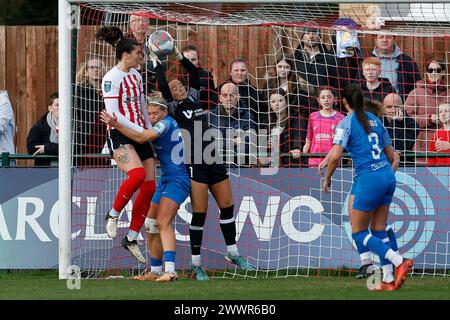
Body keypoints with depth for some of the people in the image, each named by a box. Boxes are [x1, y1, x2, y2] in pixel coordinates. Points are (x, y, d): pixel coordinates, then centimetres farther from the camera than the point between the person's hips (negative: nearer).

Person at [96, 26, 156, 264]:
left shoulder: (136, 75, 14)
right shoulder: (111, 78, -11)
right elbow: (113, 113, -17)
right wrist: (140, 130, -17)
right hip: (120, 135, -8)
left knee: (149, 186, -1)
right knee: (137, 174, -32)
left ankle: (132, 238, 7)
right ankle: (113, 215, -11)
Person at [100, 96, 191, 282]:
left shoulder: (166, 123, -13)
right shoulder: (163, 124, 15)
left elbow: (141, 138, -23)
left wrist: (116, 125, -24)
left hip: (177, 180, -11)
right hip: (165, 180, 11)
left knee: (163, 222, -24)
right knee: (151, 226, 10)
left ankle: (170, 270, -34)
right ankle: (155, 271, 16)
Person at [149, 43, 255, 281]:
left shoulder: (194, 99, 16)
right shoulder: (174, 108, 1)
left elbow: (195, 74, 13)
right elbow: (163, 86, -11)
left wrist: (179, 57, 9)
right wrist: (156, 63, -4)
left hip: (214, 162, 6)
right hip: (195, 165, -6)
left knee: (227, 206, 10)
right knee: (199, 212, -6)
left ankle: (233, 253, 24)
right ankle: (196, 264, 0)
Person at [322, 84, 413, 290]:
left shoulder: (346, 123, -6)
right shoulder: (374, 120, 14)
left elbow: (335, 155, -16)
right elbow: (391, 155, 17)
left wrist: (327, 179, -1)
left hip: (368, 180, -7)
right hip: (388, 177, 7)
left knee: (358, 233, 4)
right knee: (378, 230, 14)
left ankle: (399, 261, -12)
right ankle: (388, 280, 8)